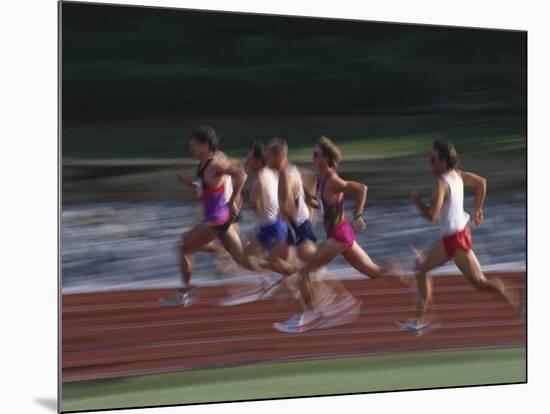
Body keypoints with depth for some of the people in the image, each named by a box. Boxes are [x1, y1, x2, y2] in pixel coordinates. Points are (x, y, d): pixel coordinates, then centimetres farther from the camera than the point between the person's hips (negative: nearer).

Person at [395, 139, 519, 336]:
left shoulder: (441, 182, -21)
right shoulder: (457, 174, 5)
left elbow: (432, 215, -28)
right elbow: (481, 182, 17)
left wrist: (417, 200, -10)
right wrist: (477, 209, 22)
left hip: (456, 238, -9)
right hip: (449, 236, 9)